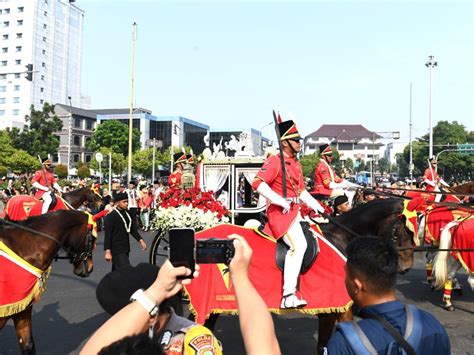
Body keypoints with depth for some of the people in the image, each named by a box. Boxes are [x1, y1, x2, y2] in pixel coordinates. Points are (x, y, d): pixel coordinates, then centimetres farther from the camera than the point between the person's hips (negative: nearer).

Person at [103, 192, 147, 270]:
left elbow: (132, 229, 17)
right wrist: (107, 251, -19)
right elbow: (108, 234, -15)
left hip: (126, 248, 8)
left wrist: (140, 240, 6)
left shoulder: (126, 214, 11)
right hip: (117, 249, -8)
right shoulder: (111, 216, -12)